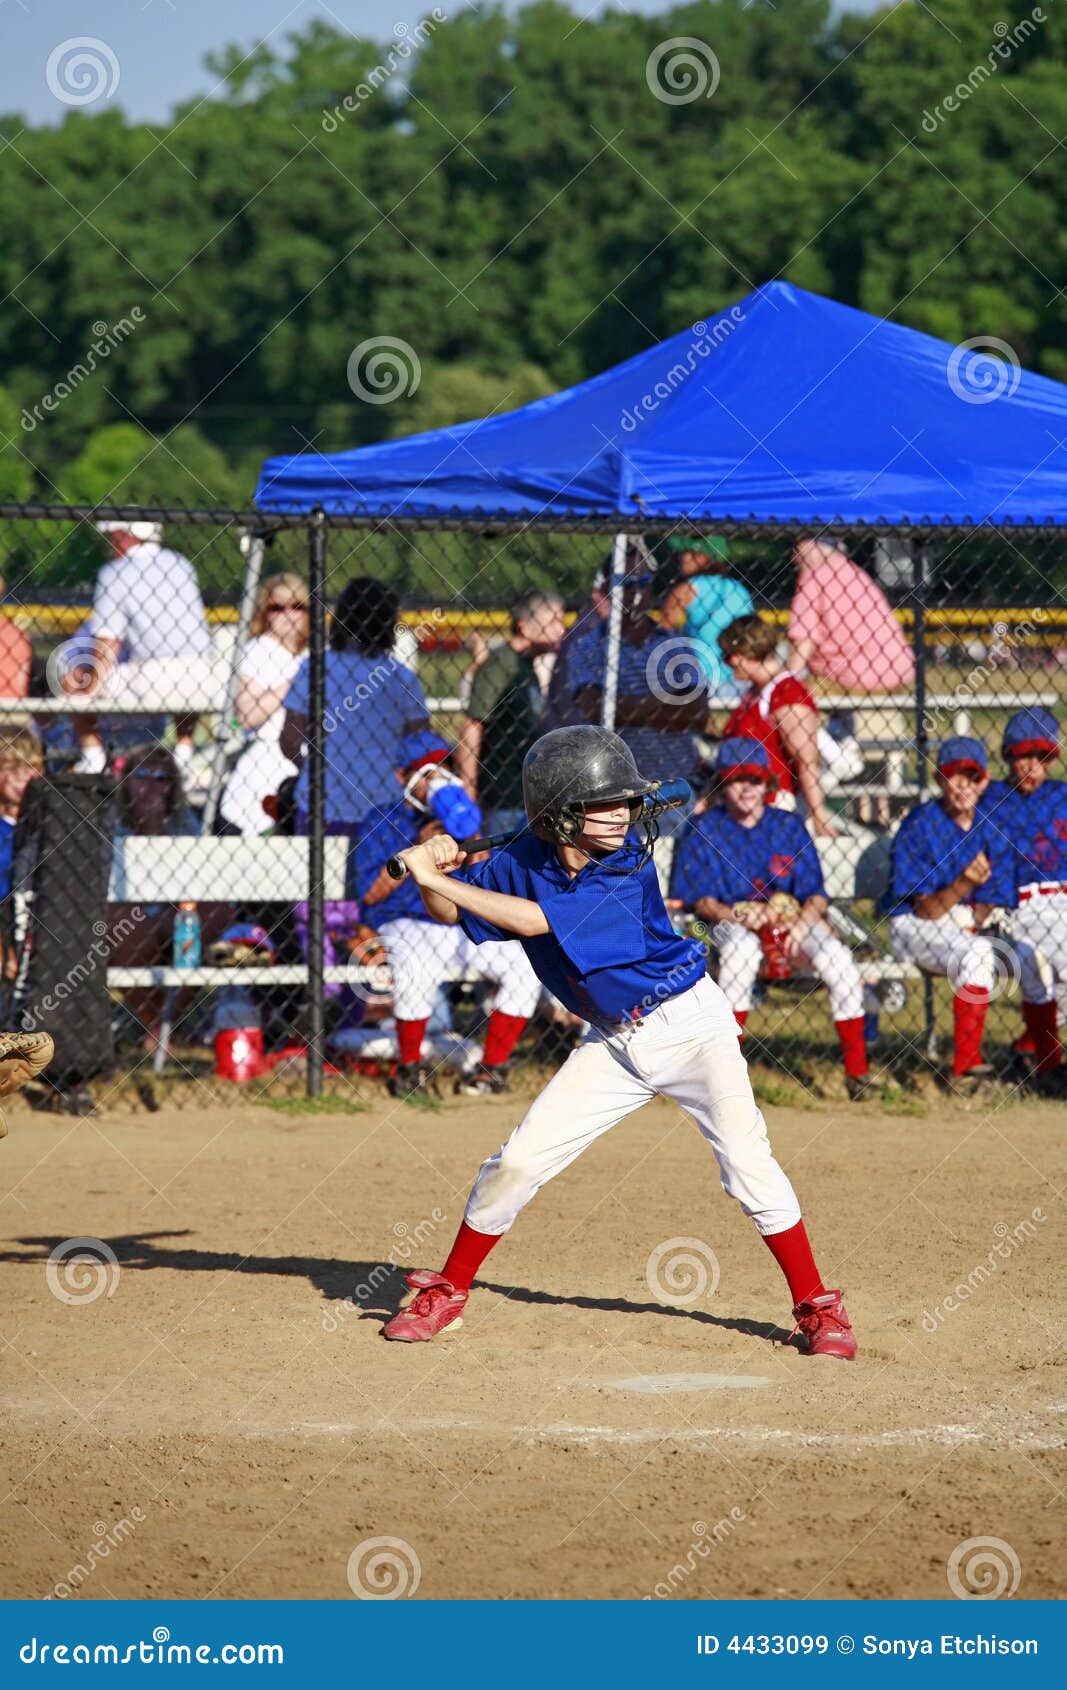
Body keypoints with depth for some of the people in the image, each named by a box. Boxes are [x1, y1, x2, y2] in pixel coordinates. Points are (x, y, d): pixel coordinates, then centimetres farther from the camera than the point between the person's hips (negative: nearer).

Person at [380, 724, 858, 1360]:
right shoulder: (527, 861, -9)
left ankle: (817, 1306, -3)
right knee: (517, 1162, 0)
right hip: (614, 1042, 4)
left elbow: (534, 920, -30)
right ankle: (448, 1292, 18)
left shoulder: (629, 868, -24)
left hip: (690, 1022, -4)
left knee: (747, 1159, -15)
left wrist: (437, 878, -27)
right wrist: (434, 874, -18)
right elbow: (453, 913, 4)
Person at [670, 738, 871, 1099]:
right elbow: (700, 899, -4)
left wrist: (802, 922, -20)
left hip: (794, 918, 2)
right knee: (741, 948, -39)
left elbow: (816, 894, 2)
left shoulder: (789, 826, 6)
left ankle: (857, 1070, -19)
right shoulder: (703, 830, 1)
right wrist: (738, 914, -23)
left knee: (838, 958, -26)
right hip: (729, 919, -2)